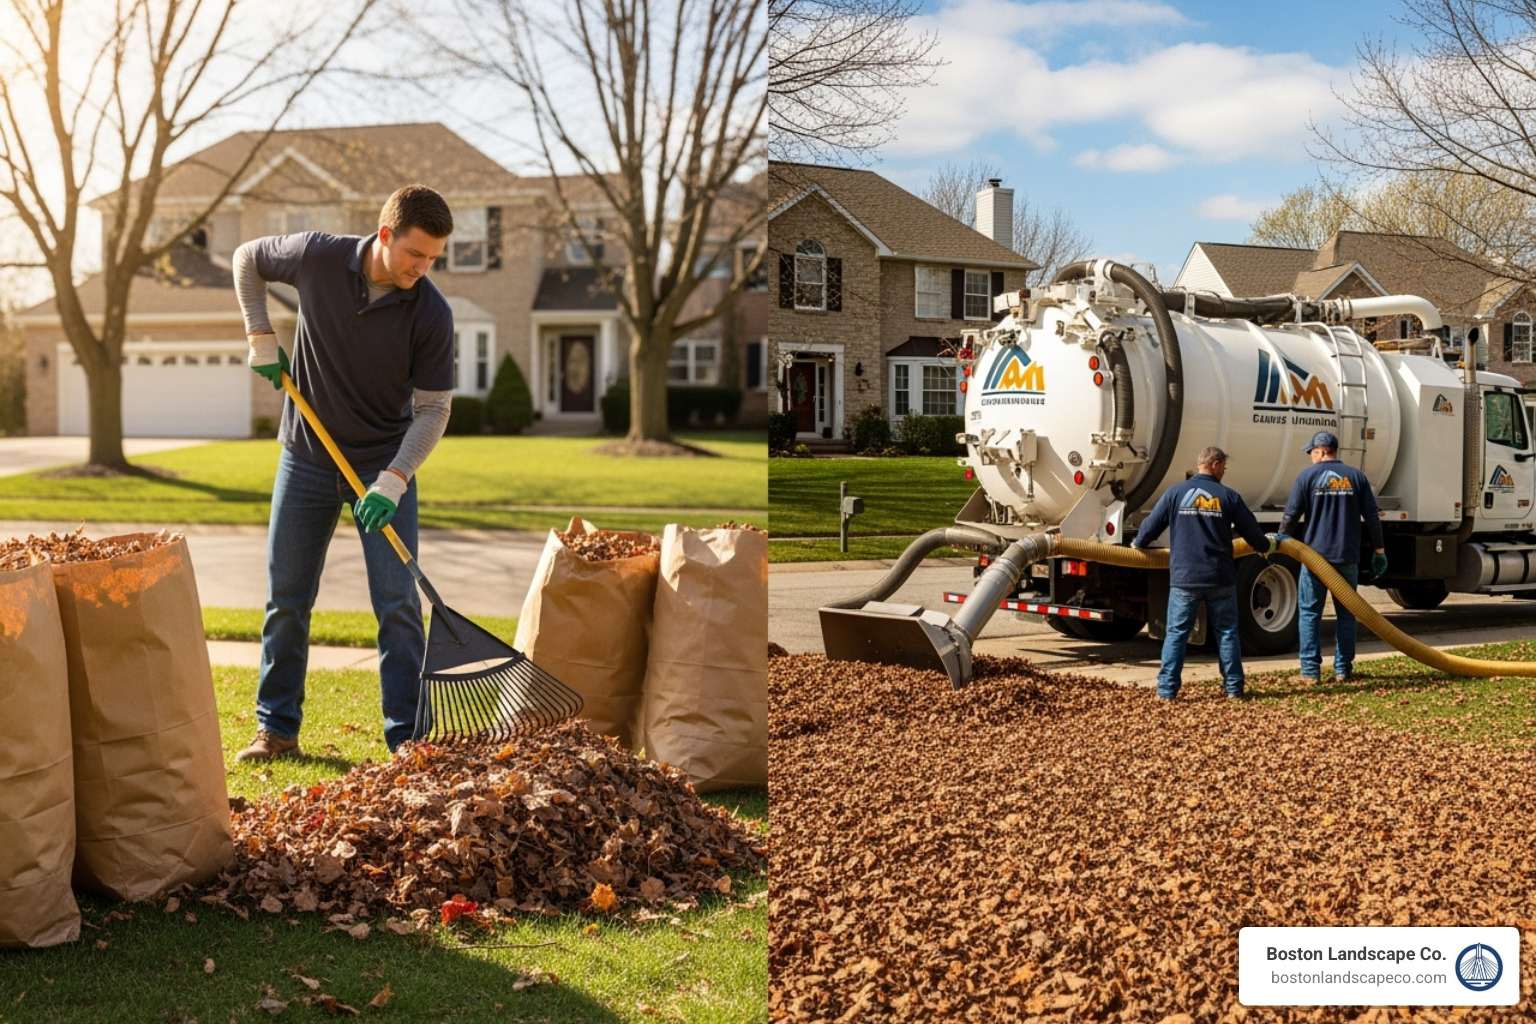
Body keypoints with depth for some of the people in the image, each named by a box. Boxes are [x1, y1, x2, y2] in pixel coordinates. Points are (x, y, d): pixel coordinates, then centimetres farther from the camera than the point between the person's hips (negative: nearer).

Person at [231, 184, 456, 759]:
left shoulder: (431, 314, -18)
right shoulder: (318, 257, -14)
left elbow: (432, 409, -14)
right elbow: (247, 259, 7)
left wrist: (393, 480, -26)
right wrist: (261, 337, -2)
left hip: (385, 465, -2)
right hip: (307, 457, 2)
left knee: (397, 601, -6)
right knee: (286, 597, 7)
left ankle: (407, 735, 1)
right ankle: (277, 728, 19)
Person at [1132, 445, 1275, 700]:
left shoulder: (1175, 493, -1)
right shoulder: (1229, 497, 0)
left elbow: (1151, 525, 4)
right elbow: (1252, 531, 8)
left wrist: (1138, 544, 25)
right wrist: (1267, 546, 30)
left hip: (1183, 578, 0)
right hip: (1220, 578, 0)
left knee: (1176, 633, 3)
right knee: (1227, 632, 11)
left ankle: (1167, 689, -1)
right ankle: (1234, 687, 15)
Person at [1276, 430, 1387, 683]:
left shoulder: (1307, 476, -2)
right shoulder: (1356, 477, 5)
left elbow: (1290, 516, -5)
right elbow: (1372, 517, 5)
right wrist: (1379, 551, 12)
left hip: (1315, 555, -2)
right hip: (1348, 558, 2)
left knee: (1309, 612, 3)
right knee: (1346, 613, 10)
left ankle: (1310, 670, -1)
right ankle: (1342, 668, 10)